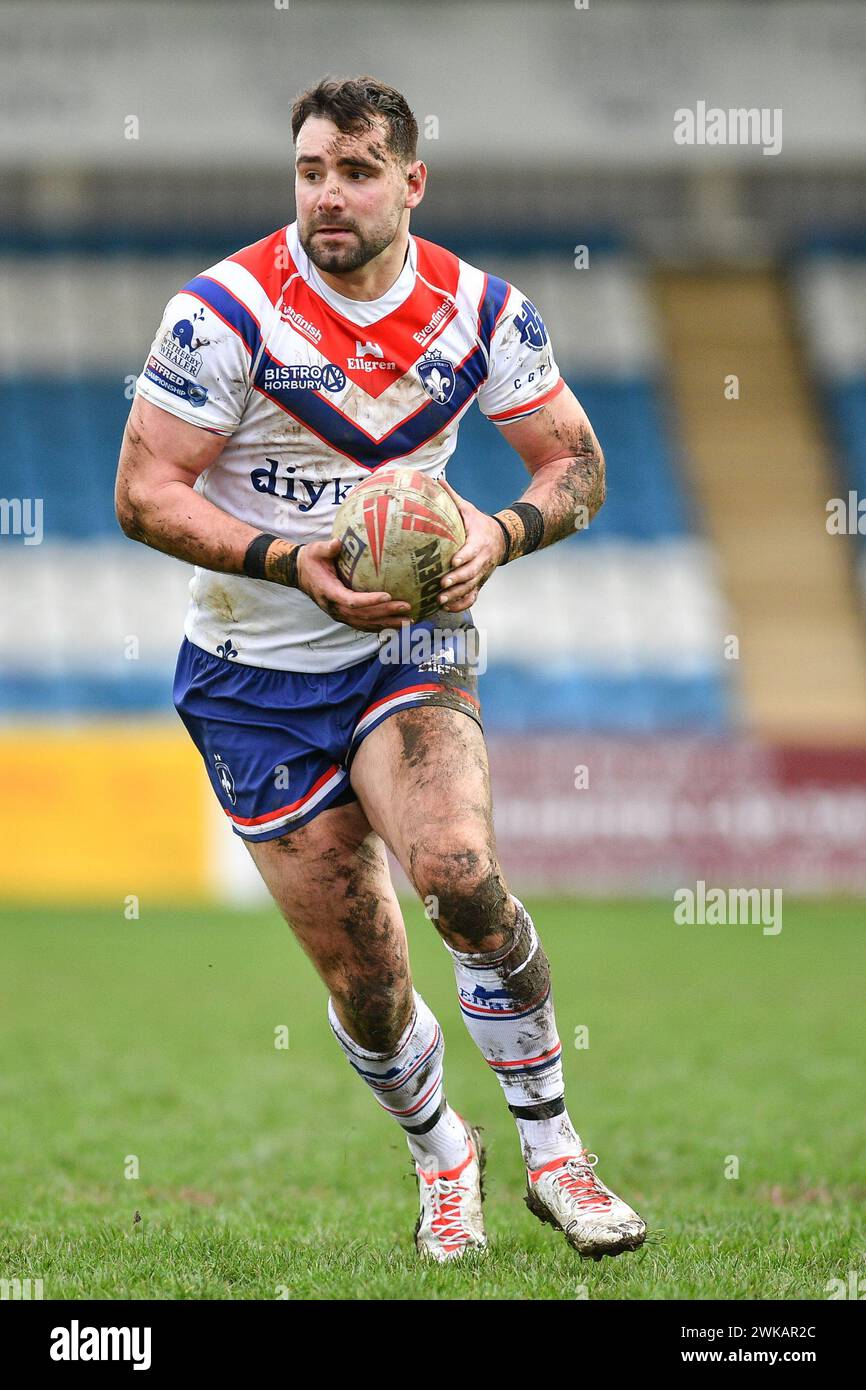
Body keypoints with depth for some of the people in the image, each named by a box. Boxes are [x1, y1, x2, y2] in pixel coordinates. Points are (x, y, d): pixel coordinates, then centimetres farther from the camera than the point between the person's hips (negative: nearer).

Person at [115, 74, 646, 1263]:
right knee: (360, 970, -1)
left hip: (410, 641, 1)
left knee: (456, 866, -27)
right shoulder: (228, 310, -14)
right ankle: (442, 1161, 30)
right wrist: (291, 561, -25)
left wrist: (502, 535, -16)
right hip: (256, 672, -1)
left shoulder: (481, 311, -4)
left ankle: (551, 1149, -9)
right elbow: (145, 493, -12)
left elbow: (577, 462, 5)